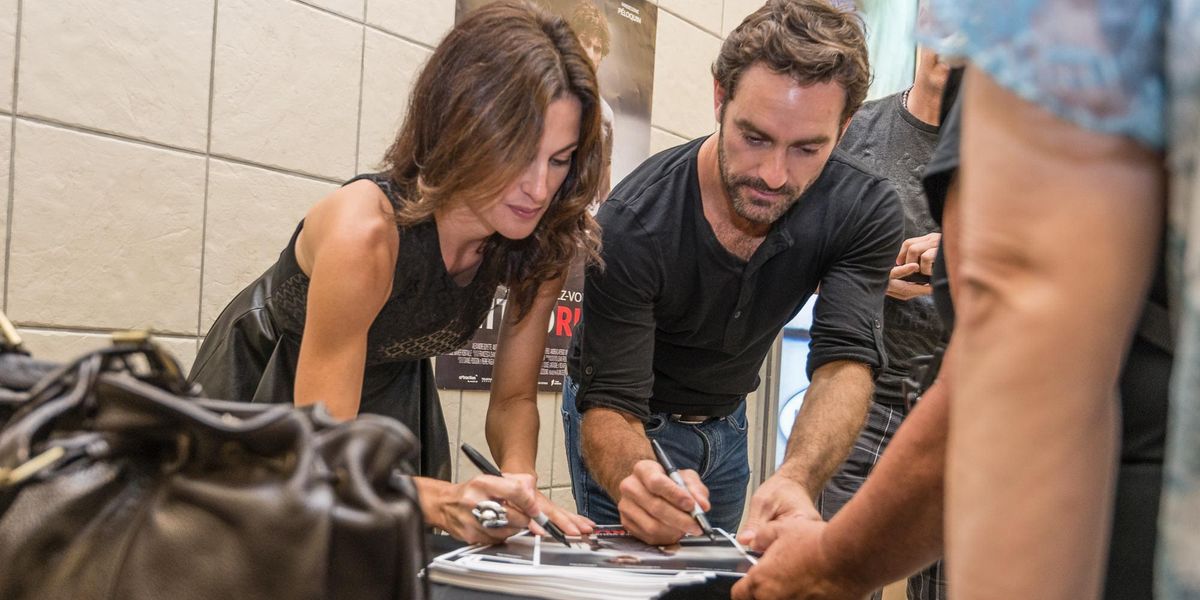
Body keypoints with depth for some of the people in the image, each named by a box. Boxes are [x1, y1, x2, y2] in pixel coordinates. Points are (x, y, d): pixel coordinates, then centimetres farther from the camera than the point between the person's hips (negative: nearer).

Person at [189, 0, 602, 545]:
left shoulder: (545, 244, -19)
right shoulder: (365, 231, -37)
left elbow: (514, 398, -8)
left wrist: (519, 482, -29)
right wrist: (441, 500, -51)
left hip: (389, 399, 5)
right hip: (259, 393, -4)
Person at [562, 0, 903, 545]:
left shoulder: (866, 213, -23)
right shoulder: (632, 225, -32)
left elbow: (846, 362, -32)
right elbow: (610, 403, -31)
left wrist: (796, 479, -53)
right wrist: (634, 479, -55)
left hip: (726, 420, 4)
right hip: (635, 424, -3)